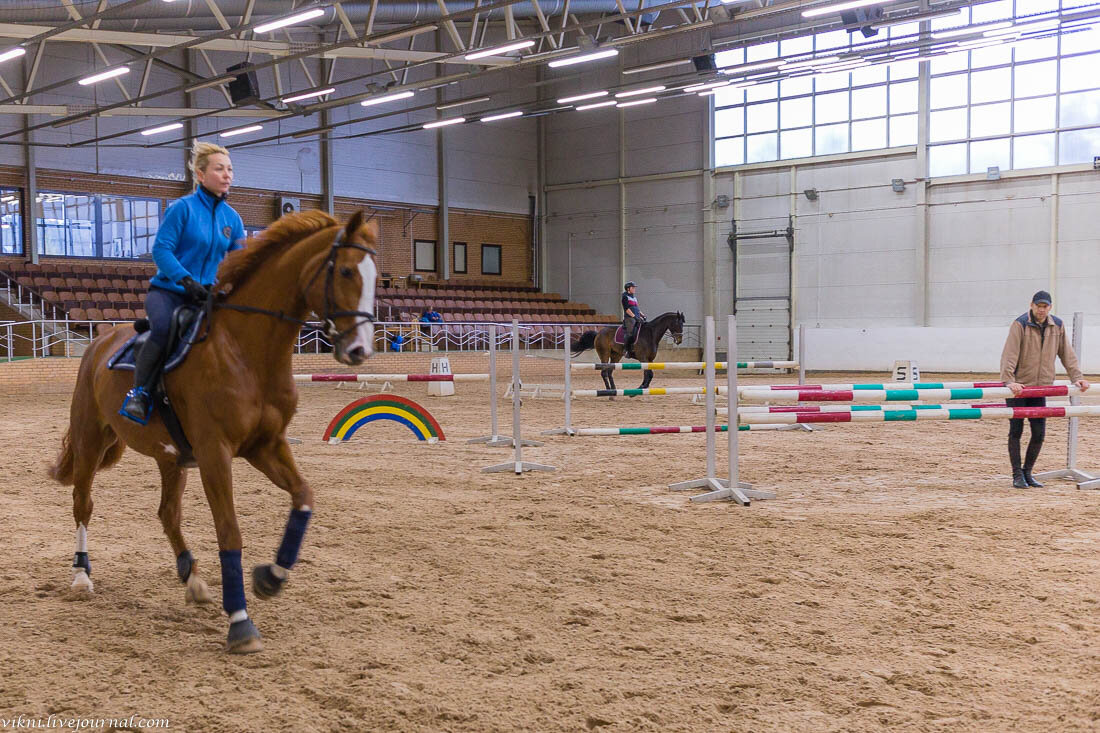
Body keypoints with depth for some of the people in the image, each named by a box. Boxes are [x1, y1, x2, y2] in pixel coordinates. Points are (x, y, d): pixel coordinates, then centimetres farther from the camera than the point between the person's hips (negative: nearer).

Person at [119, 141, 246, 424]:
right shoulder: (182, 208, -5)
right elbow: (161, 249, -11)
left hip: (208, 297, 5)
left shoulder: (233, 219, 10)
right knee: (164, 327, -35)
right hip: (168, 291, -5)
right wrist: (187, 281, -23)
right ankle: (139, 392, -20)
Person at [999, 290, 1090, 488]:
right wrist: (1009, 381, -30)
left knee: (1039, 433, 5)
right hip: (1017, 387, -5)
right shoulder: (1020, 325, -12)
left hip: (1040, 388, 5)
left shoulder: (1057, 326, 4)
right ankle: (1017, 475, 8)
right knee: (1016, 431, -1)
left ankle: (1027, 472, 20)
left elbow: (1067, 354, 12)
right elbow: (1009, 355, -20)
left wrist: (1077, 377, 6)